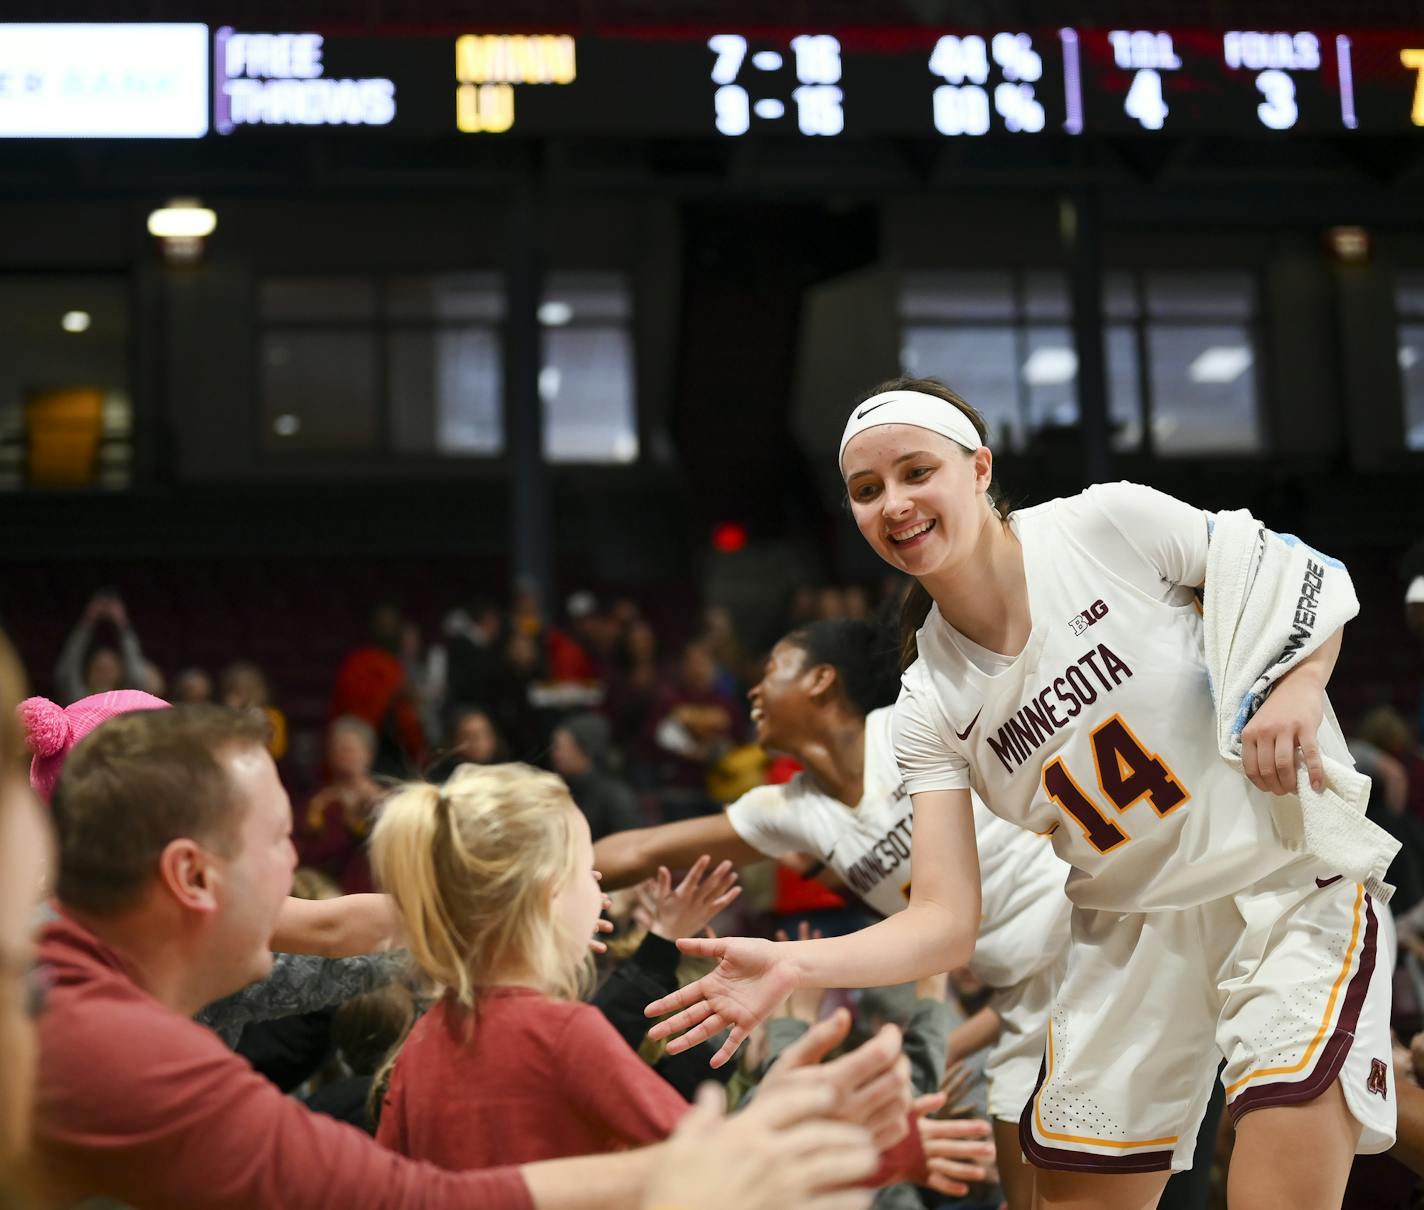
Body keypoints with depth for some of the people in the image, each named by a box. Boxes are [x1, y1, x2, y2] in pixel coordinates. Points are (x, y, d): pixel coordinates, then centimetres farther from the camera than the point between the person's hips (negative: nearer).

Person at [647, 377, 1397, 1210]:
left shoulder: (1111, 522, -12)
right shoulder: (928, 708, -4)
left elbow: (1313, 579, -1)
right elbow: (946, 923, -9)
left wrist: (1296, 685, -21)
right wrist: (796, 967, -24)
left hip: (1290, 881, -3)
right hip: (1135, 929, 3)